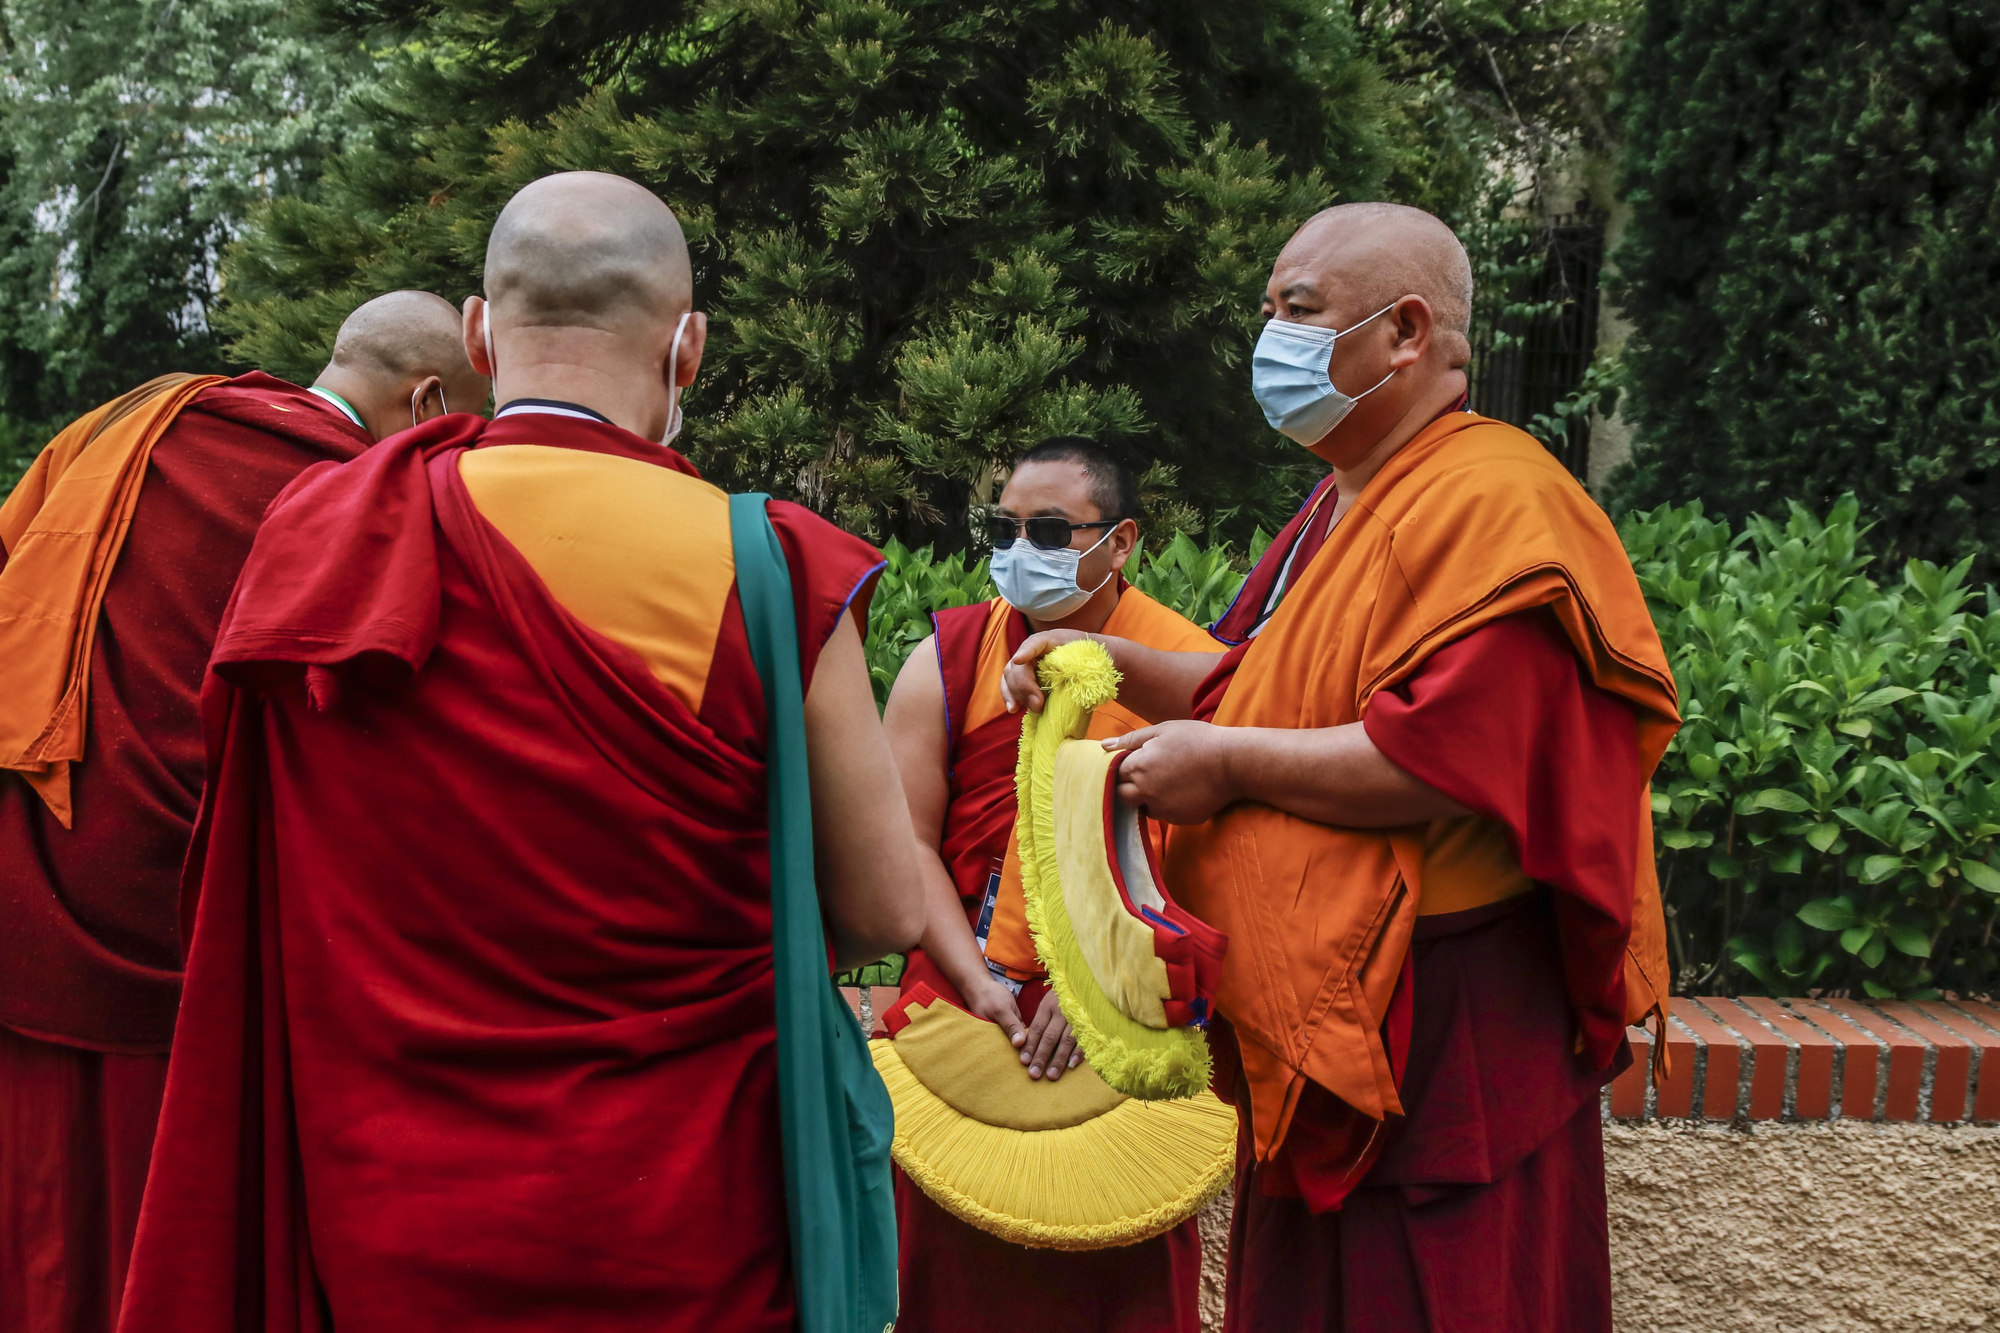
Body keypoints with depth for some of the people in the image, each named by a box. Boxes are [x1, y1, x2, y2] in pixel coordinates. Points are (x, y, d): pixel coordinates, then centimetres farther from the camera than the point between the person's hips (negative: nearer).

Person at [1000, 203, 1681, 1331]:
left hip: (1441, 1031, -10)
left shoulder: (1490, 503, -17)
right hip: (1317, 1014, 10)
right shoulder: (1340, 509, 15)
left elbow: (1453, 758, -27)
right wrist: (1115, 662, 10)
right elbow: (1270, 686, 25)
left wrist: (1228, 763, -18)